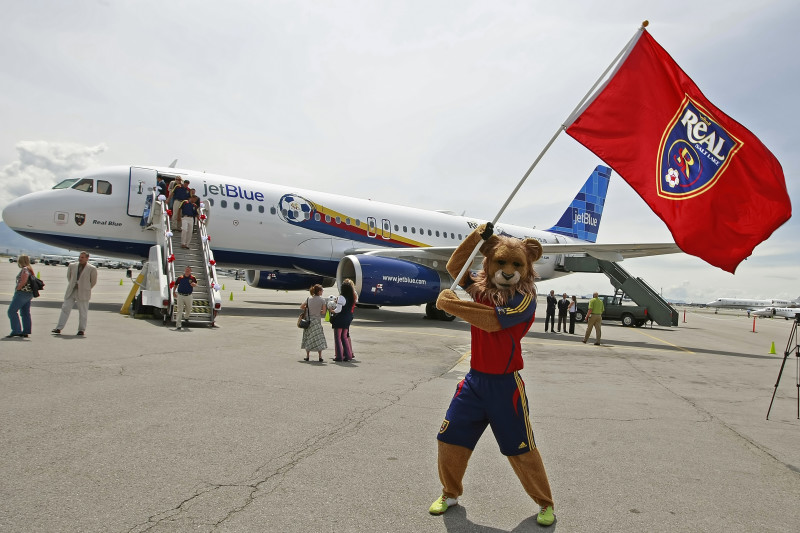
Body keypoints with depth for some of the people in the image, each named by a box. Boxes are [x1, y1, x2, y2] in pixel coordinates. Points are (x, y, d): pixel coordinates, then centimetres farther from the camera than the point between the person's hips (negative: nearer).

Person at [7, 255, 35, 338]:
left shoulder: (24, 269, -12)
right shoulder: (30, 269, 16)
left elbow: (23, 282, -22)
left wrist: (16, 289, -11)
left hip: (22, 293, -9)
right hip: (29, 294, 9)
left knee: (12, 311, -5)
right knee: (25, 313, 9)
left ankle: (16, 330, -7)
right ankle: (26, 331, 9)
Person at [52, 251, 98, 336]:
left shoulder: (92, 269, -7)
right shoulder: (72, 266, 7)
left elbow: (93, 281, 3)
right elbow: (68, 276, 22)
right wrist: (72, 285, 18)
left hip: (83, 293, -4)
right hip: (71, 291, 4)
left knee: (83, 312, 1)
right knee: (65, 309, 2)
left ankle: (81, 330, 10)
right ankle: (59, 328, 7)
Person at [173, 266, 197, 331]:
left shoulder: (192, 278, -3)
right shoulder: (180, 278, -1)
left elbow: (196, 285, -12)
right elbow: (176, 284, 12)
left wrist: (194, 284, -35)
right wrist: (174, 292, 9)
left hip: (188, 296, 1)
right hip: (180, 296, -1)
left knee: (189, 310, 18)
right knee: (180, 310, -4)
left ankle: (186, 317, 52)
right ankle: (178, 325, -3)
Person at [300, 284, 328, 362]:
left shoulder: (309, 299, 1)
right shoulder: (322, 300, -9)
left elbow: (301, 306, 10)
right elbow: (323, 312, -7)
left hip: (308, 320, 3)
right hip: (317, 321, -3)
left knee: (308, 338, 12)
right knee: (319, 338, 5)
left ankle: (307, 356, 15)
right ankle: (320, 357, 3)